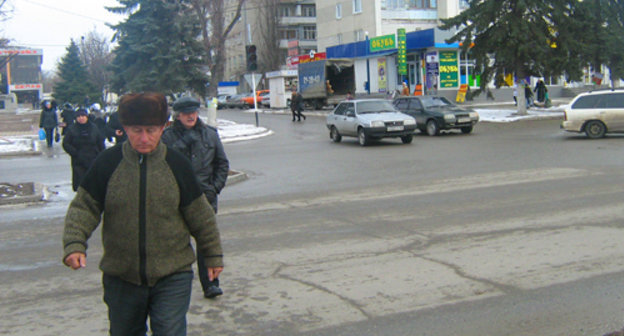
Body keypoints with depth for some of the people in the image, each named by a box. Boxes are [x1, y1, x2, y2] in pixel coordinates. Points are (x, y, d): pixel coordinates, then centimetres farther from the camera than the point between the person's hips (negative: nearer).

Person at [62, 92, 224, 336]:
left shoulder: (176, 164, -4)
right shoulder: (108, 162, -4)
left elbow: (200, 216, 4)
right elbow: (84, 208, -2)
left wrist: (213, 254, 10)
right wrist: (74, 244, -19)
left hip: (172, 277, -2)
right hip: (121, 278, 2)